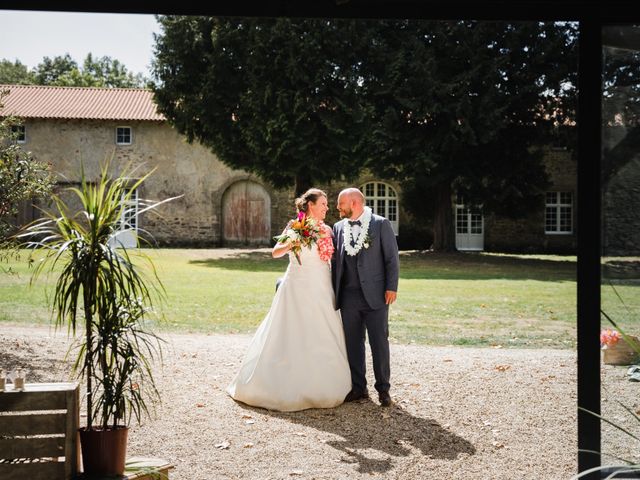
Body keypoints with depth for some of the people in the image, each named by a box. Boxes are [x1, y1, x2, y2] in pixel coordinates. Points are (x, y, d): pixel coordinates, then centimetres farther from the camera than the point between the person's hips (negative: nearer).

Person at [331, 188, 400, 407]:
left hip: (375, 295, -4)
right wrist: (334, 292, 9)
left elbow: (392, 258, -1)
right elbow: (334, 260, 14)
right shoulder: (338, 228, 12)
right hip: (349, 296, 4)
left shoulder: (381, 224, 0)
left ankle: (383, 389, 9)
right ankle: (358, 387, 17)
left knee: (379, 342, -1)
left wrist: (391, 287, -8)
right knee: (353, 343, 7)